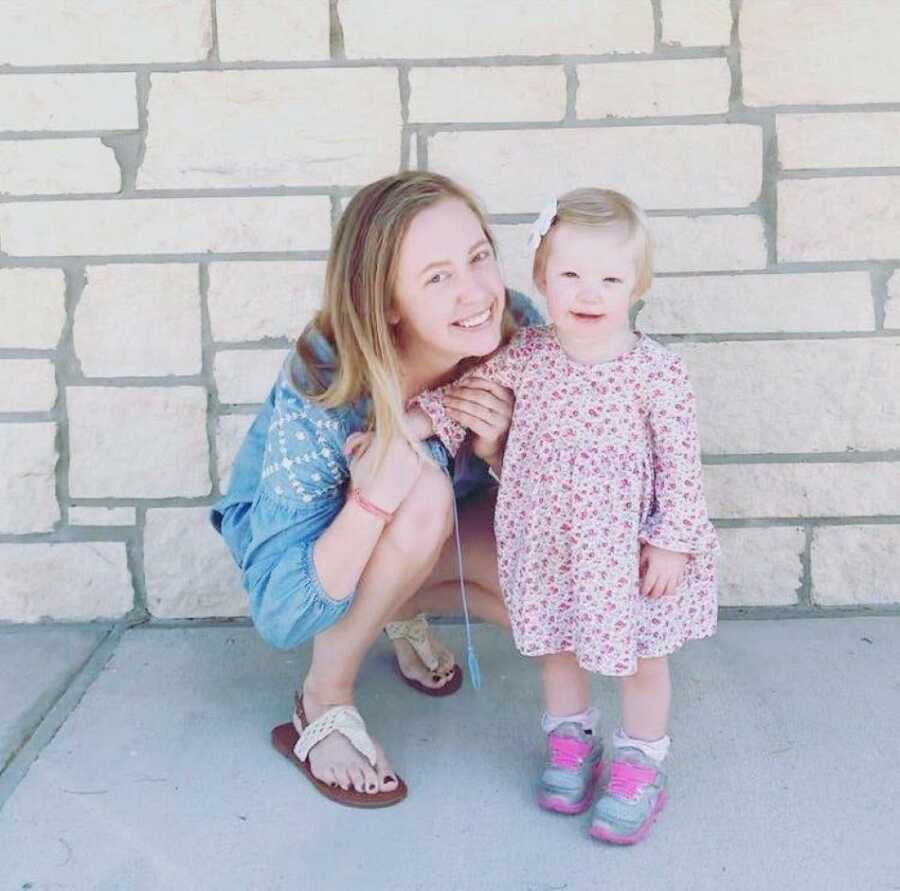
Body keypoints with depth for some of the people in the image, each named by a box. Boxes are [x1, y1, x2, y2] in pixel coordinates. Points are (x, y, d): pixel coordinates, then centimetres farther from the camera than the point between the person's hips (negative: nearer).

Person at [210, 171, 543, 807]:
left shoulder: (517, 330, -25)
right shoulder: (320, 392, -36)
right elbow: (284, 613, -35)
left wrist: (498, 449, -33)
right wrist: (374, 495, -50)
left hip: (431, 533, 5)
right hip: (306, 533, -5)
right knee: (425, 492, -36)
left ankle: (405, 606, 11)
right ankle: (323, 702, -14)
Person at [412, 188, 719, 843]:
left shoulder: (657, 373, -19)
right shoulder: (523, 357, -11)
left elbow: (680, 462, -13)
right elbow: (457, 396, 2)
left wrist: (672, 541, -12)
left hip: (628, 547, -3)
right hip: (548, 543, 3)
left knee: (642, 658, 15)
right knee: (557, 646, 22)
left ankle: (639, 766, 37)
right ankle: (571, 741, 46)